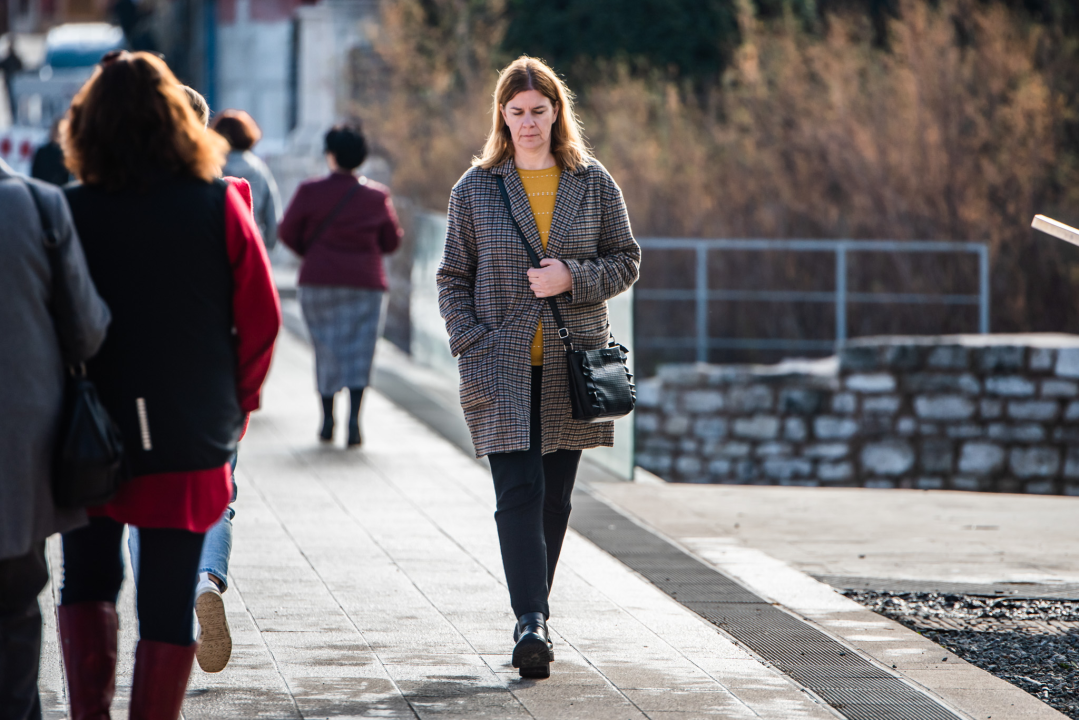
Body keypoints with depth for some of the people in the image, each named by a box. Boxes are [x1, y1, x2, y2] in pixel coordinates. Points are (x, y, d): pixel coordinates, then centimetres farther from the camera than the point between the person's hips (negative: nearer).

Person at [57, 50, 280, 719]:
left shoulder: (69, 212, -8)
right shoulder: (219, 206, -5)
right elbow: (261, 319, -2)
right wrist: (236, 405, 11)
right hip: (194, 441, 0)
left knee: (88, 578, 16)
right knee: (169, 600, 8)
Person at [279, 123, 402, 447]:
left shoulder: (310, 191, -4)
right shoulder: (377, 196, 2)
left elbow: (288, 232, -2)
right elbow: (392, 241, 8)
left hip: (319, 279, 0)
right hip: (366, 283, 0)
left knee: (326, 348, 10)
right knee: (359, 349, 1)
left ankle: (328, 420, 11)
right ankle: (354, 417, -16)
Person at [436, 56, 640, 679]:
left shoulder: (593, 183, 6)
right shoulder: (476, 189, 4)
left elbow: (626, 260, 8)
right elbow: (453, 278, 6)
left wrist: (573, 278, -11)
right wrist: (474, 347, -6)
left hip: (571, 366, 2)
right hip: (502, 366, -2)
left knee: (556, 495, 7)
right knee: (518, 493, -13)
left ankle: (534, 616, 21)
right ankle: (531, 623, -21)